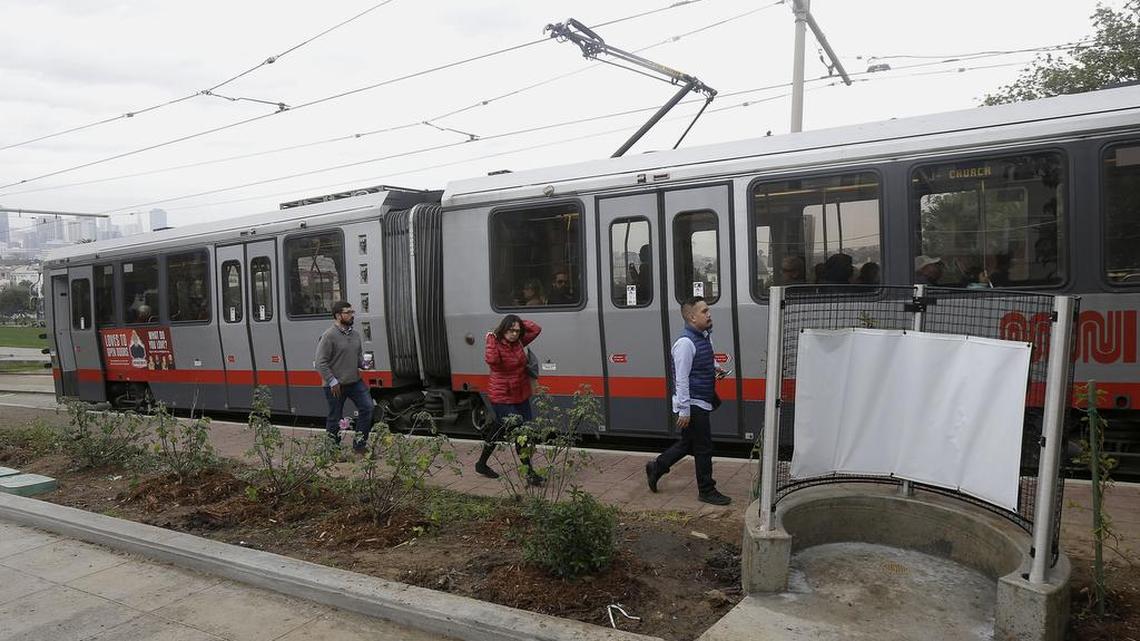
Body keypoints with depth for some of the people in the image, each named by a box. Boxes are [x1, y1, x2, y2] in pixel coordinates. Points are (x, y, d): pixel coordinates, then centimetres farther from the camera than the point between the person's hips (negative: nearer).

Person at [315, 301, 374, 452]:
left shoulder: (355, 334, 8)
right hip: (336, 386, -6)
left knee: (367, 407, -2)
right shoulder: (329, 336, -14)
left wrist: (364, 363, 0)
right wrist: (333, 382, -16)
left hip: (355, 382, 6)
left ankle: (359, 444, 10)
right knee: (335, 418, 5)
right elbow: (321, 363, -15)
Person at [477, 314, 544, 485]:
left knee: (499, 429, 19)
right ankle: (529, 473, -7)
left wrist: (520, 324, -1)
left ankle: (482, 464, 36)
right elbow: (491, 360, -36)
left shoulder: (518, 342, 4)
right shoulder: (496, 345, -15)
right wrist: (491, 340, -28)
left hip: (521, 396, 8)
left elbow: (536, 329, 8)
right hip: (502, 398, -8)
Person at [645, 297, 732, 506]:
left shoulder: (704, 337, 9)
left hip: (702, 403, 10)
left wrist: (714, 369, 11)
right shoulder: (685, 343, -20)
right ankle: (706, 491, 16)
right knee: (703, 448, 2)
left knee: (688, 443, 20)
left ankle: (656, 468, 34)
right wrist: (684, 410, -21)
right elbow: (681, 378, -21)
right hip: (693, 404, -10)